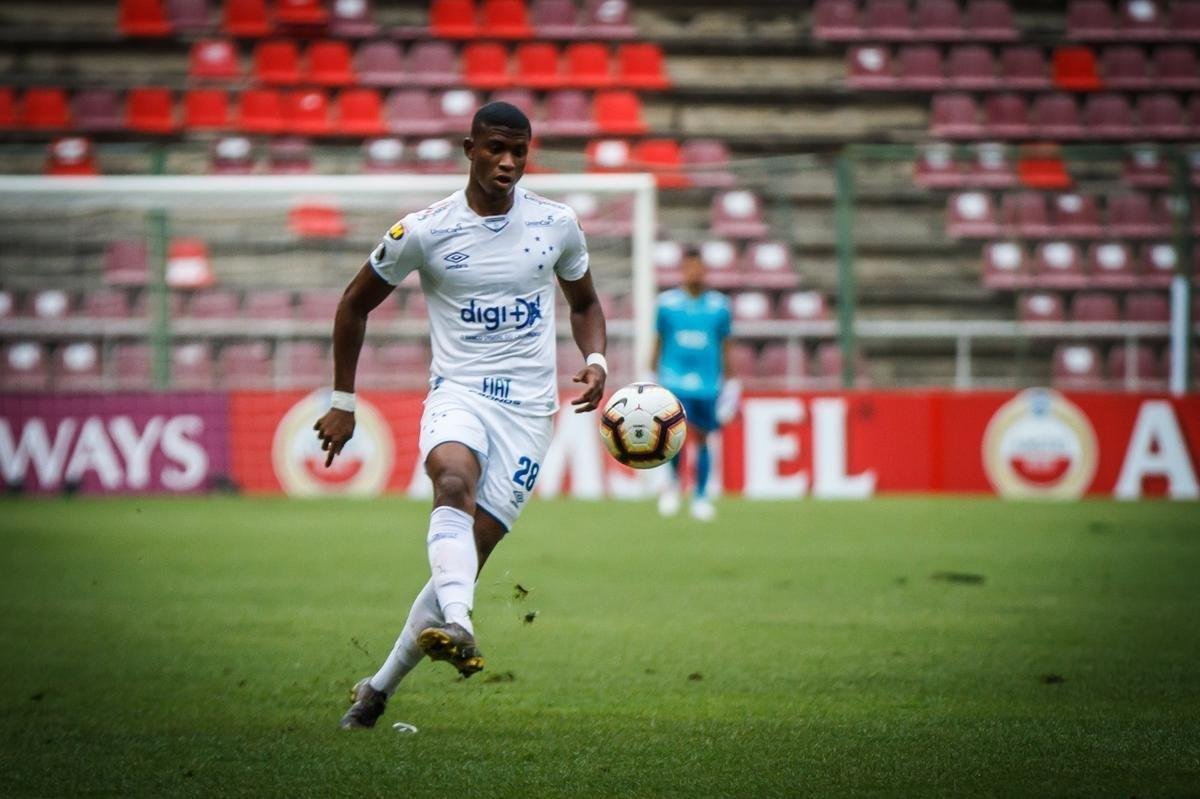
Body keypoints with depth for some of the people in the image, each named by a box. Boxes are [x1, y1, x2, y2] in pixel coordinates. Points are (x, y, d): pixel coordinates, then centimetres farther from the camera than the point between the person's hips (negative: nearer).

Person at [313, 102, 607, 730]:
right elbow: (355, 303, 11)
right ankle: (456, 627, -55)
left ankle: (381, 686, 10)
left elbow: (585, 303, 22)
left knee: (470, 554, -5)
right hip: (457, 394, -2)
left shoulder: (557, 225, 5)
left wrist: (595, 361, 1)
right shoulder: (424, 231, -2)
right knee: (454, 479, -37)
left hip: (528, 411, 2)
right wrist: (343, 402, 12)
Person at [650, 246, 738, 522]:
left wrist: (728, 382, 11)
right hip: (674, 380, -2)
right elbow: (659, 342, 11)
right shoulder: (667, 302, 2)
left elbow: (724, 345, 11)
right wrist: (654, 374, 11)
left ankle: (700, 498, 18)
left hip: (708, 383, 2)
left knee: (702, 438, 5)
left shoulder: (719, 305, 4)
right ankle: (673, 482, 7)